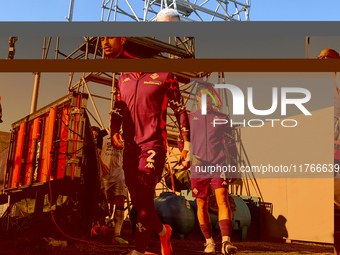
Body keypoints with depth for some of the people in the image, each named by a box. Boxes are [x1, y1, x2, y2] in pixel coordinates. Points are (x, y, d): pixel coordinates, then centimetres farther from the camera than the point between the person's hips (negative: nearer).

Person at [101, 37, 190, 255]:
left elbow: (181, 110, 2)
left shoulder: (164, 76, -1)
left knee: (144, 199, -17)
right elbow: (117, 110, 19)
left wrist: (187, 144, -3)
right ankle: (163, 231, 36)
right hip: (130, 147, 6)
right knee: (138, 203, 10)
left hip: (153, 146, -6)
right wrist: (114, 132, -2)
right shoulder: (123, 80, 13)